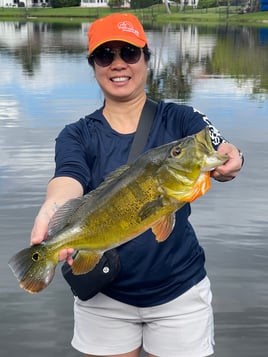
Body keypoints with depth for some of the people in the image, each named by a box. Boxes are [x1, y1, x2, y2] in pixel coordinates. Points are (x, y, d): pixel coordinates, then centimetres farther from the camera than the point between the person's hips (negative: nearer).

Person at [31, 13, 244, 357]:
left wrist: (228, 162, -47)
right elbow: (69, 178, -24)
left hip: (180, 292, 0)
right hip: (104, 295, 1)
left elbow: (217, 152, -23)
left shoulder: (180, 119, -5)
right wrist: (51, 212, -47)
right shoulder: (77, 135, -4)